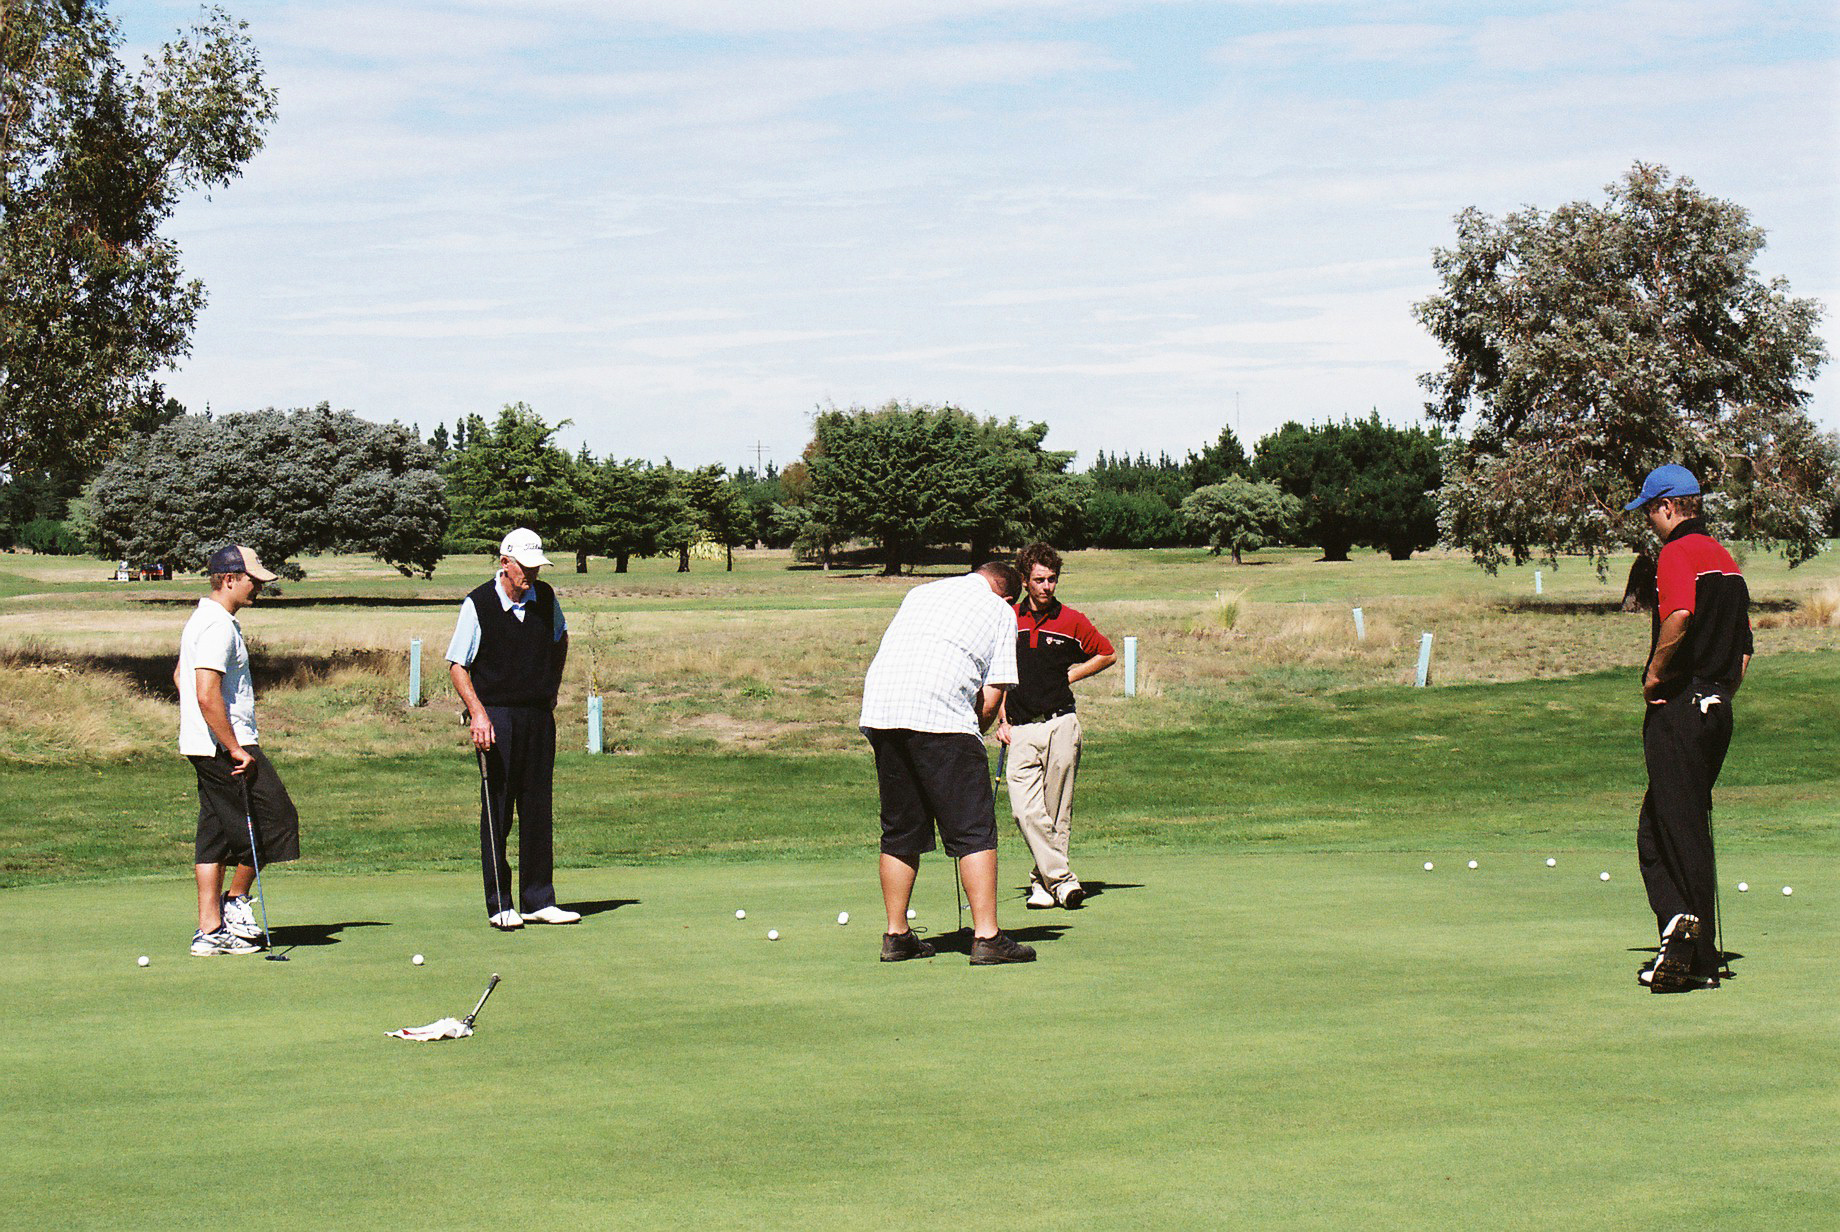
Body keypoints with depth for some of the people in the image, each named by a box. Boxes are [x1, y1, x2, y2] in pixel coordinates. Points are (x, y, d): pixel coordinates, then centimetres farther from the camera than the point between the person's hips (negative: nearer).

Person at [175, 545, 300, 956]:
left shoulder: (202, 619, 17)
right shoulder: (219, 627, -17)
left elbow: (180, 675, 29)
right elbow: (207, 696, -25)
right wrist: (236, 750, -21)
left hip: (203, 747, 11)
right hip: (225, 745, -11)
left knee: (214, 836, 9)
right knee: (274, 819, -2)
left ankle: (210, 930, 9)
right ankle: (235, 901, 8)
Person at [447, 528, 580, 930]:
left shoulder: (545, 598, 6)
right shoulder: (478, 604, -8)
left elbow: (560, 640, 26)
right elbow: (457, 664, -6)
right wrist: (477, 712, -16)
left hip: (539, 716, 5)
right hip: (497, 717, -4)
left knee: (538, 810, 5)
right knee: (496, 813, -2)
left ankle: (538, 900, 10)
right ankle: (500, 905, 3)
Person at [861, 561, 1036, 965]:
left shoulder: (920, 593, 30)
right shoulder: (1001, 612, 15)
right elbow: (992, 696, 6)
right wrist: (973, 736, 21)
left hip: (879, 708, 6)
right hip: (941, 714, -6)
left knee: (900, 830, 15)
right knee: (974, 829, -2)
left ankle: (896, 935, 18)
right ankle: (986, 936, -8)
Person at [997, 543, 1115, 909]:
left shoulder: (1071, 621, 3)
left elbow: (1107, 655, 17)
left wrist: (1070, 675, 7)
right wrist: (1002, 721, 9)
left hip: (1060, 725, -1)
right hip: (1020, 729, 1)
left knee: (1057, 812, 1)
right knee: (1025, 810, -13)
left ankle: (1043, 880, 12)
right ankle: (1062, 878, -11)